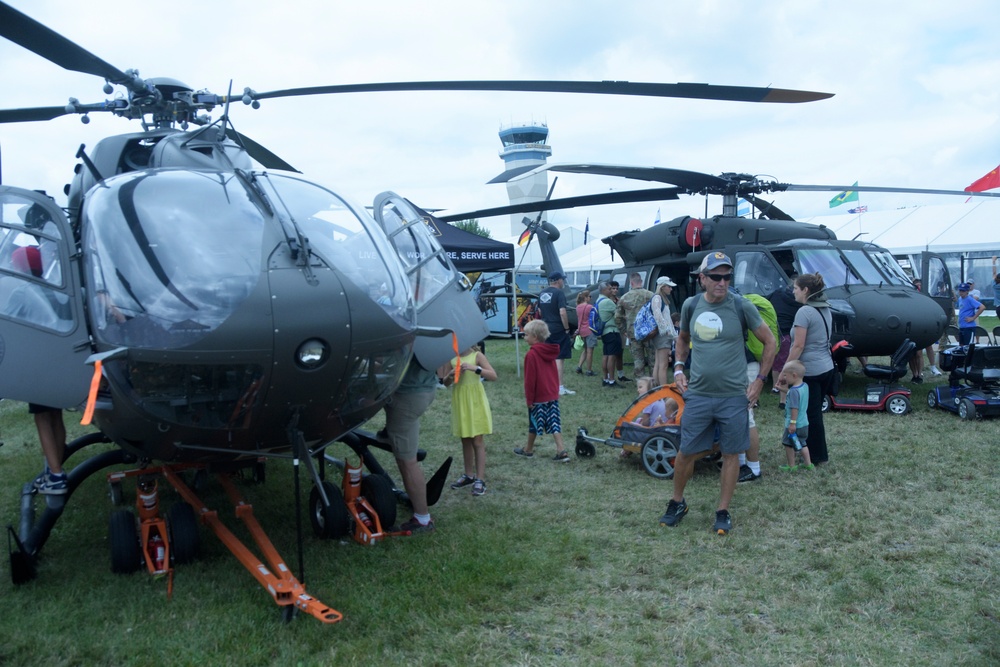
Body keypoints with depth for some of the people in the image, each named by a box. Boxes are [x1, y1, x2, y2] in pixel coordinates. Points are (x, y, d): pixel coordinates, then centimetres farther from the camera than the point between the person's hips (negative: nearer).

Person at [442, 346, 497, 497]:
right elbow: (445, 382, 9)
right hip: (460, 401, 4)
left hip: (475, 401, -4)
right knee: (465, 440, 14)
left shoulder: (477, 356, -8)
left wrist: (475, 368, -29)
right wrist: (450, 376, -14)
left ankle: (480, 479, -1)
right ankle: (469, 475, 27)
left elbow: (493, 376, -16)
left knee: (477, 441, -3)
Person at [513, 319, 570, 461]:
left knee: (534, 423, 10)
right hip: (553, 395, 6)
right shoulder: (550, 352, 6)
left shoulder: (532, 354, -18)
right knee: (554, 423, 7)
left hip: (538, 397, -6)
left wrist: (529, 398, -9)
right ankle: (561, 451, 0)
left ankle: (528, 450, 27)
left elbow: (530, 379, -16)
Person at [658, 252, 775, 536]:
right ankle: (677, 502, 29)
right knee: (686, 452, 7)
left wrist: (760, 379, 0)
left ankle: (723, 512, 23)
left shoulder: (742, 306, -7)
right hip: (698, 394, 2)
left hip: (734, 396, -2)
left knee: (731, 454, 8)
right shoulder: (691, 305, 1)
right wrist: (678, 368, 6)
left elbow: (769, 342, 3)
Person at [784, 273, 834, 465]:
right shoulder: (826, 310, 11)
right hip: (827, 368, 9)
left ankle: (818, 456, 9)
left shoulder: (805, 312, -15)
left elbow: (798, 346, -18)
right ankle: (818, 453, 25)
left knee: (811, 414, 1)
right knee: (816, 412, 16)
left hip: (809, 370, -9)